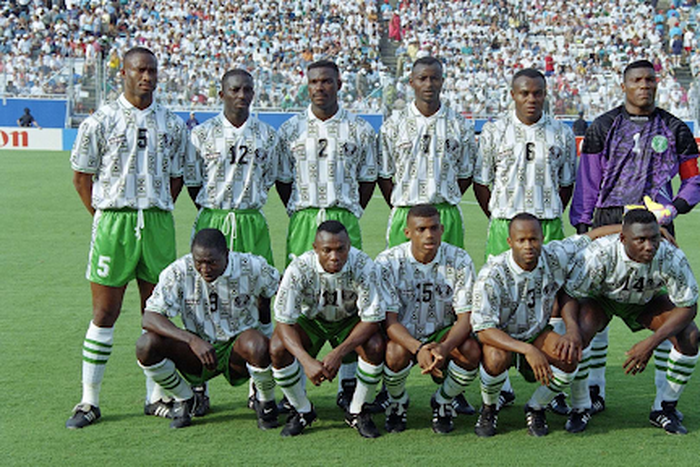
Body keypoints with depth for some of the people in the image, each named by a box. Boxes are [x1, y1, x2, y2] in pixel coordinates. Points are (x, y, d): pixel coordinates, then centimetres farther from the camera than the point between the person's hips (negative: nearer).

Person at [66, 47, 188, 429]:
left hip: (158, 222, 3)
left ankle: (156, 397, 17)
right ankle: (89, 401, 6)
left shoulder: (172, 124, 8)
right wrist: (105, 218, 2)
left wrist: (157, 214, 9)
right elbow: (81, 175, 5)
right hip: (112, 223, -3)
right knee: (104, 314, -1)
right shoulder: (101, 121, -1)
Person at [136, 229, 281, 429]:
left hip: (238, 352, -1)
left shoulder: (251, 267, -14)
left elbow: (279, 286, 9)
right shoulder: (179, 272, -16)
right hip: (197, 350, 1)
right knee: (146, 345, -25)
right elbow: (150, 318, -23)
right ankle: (184, 400, 3)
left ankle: (266, 403, -4)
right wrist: (193, 340, -35)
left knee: (258, 344, -37)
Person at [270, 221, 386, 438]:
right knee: (277, 348, -28)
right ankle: (302, 410, -2)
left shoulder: (363, 266, -29)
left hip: (350, 320, 0)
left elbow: (372, 319, -25)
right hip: (310, 320, 0)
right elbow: (284, 322, -26)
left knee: (376, 346, -30)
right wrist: (307, 361, -41)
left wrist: (339, 353, -37)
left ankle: (357, 411, -6)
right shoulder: (299, 269, -29)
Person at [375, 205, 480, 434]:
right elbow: (389, 320, -19)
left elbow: (466, 317, -15)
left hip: (443, 334, 1)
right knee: (396, 352, -35)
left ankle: (443, 402, 2)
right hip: (403, 336, -1)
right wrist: (418, 349, -38)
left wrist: (444, 348, -36)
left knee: (472, 351, -29)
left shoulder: (459, 260, -13)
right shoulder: (388, 262, -16)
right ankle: (397, 402, 0)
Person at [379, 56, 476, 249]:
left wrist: (444, 203, 5)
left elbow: (465, 174, 12)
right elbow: (384, 175, 7)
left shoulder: (460, 125, 7)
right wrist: (398, 208, 2)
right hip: (405, 216, -1)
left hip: (447, 217, 1)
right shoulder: (394, 125, 5)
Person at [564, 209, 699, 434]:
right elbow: (569, 295, -27)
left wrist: (651, 343, -33)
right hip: (600, 297, -2)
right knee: (579, 332, -32)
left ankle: (664, 408, 0)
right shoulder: (599, 254, -37)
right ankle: (580, 407, -8)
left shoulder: (672, 258, -32)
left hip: (647, 299, 2)